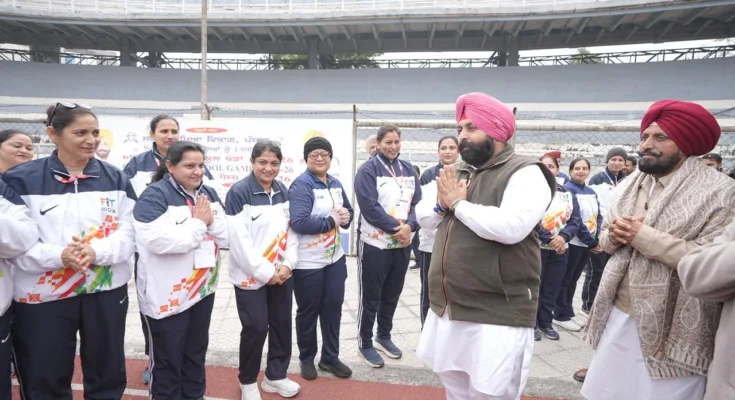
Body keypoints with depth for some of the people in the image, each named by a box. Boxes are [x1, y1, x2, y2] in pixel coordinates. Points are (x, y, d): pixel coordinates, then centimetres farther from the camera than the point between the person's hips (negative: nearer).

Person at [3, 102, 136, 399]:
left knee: (108, 376, 16)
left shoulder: (115, 179, 3)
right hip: (43, 297, -1)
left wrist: (98, 252, -20)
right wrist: (59, 255, -23)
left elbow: (129, 233, -2)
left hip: (106, 291, 2)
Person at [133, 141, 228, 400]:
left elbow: (225, 237, 5)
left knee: (196, 351, 20)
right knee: (168, 358, 9)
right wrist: (198, 223, -19)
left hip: (203, 288, 6)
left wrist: (211, 221, -14)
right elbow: (158, 241, -28)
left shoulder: (209, 194, 7)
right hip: (167, 294, -6)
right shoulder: (155, 196, -14)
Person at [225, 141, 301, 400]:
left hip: (282, 274, 6)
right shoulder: (238, 193, -12)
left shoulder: (283, 192, 7)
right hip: (251, 276, -5)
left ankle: (276, 376, 32)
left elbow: (292, 231, 9)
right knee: (256, 328, 0)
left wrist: (288, 264, -5)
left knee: (282, 324, 11)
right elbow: (239, 240, -17)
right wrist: (265, 272, -15)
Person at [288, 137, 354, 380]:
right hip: (308, 262, -6)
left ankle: (330, 357, 32)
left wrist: (346, 216, -7)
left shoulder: (335, 183, 8)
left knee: (333, 307, 14)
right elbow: (299, 222, -28)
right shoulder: (301, 185, -16)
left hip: (335, 258, 7)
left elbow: (349, 210, 17)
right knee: (308, 312, 11)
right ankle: (306, 359, 31)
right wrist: (331, 220, -19)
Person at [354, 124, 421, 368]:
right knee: (370, 297, 5)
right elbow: (369, 206, -17)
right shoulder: (368, 170, -8)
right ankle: (365, 343, 21)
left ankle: (384, 337, 35)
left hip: (402, 244, 6)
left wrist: (409, 226, -15)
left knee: (392, 295, 17)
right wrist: (396, 227, -18)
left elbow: (417, 202, 3)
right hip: (375, 244, -5)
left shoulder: (408, 169, 9)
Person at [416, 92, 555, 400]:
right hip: (447, 309, 7)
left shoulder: (525, 173, -11)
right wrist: (442, 205, -5)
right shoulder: (459, 173, 13)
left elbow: (511, 227, -27)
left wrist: (459, 203, -15)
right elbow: (425, 219, 17)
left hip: (496, 316, -7)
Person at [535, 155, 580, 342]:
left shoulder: (568, 194, 10)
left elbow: (576, 219, 2)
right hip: (537, 247, -4)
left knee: (552, 289, 11)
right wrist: (549, 239, -20)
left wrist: (563, 236, -16)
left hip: (560, 249, 4)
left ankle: (546, 322, 25)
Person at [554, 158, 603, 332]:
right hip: (573, 243, -7)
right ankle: (561, 315, 12)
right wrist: (592, 242, -13)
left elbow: (598, 216, 11)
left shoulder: (591, 192, 13)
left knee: (573, 279, 15)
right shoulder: (568, 190, -11)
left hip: (588, 243, 7)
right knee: (565, 279, 2)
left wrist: (596, 238, -4)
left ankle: (568, 312, 25)